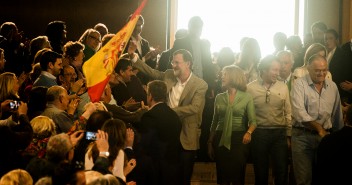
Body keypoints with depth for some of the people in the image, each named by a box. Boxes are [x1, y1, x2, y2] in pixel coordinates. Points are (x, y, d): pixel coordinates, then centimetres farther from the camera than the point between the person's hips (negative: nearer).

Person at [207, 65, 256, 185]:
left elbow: (253, 121, -6)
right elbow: (215, 121, 12)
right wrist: (210, 142, 7)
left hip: (239, 139, -3)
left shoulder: (246, 97, 0)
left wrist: (249, 132, -27)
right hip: (221, 139, 3)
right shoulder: (219, 98, 9)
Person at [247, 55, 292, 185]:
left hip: (279, 133, 1)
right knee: (260, 173, 8)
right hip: (259, 133, -1)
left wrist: (288, 135, 3)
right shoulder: (251, 88, -1)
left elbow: (288, 113, 6)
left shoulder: (283, 87, 3)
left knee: (282, 172, 2)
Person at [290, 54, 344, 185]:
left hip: (325, 136, 4)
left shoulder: (332, 86, 9)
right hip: (303, 135, -4)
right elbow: (299, 113, -17)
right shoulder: (299, 84, -5)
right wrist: (319, 129, -21)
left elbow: (337, 115, 15)